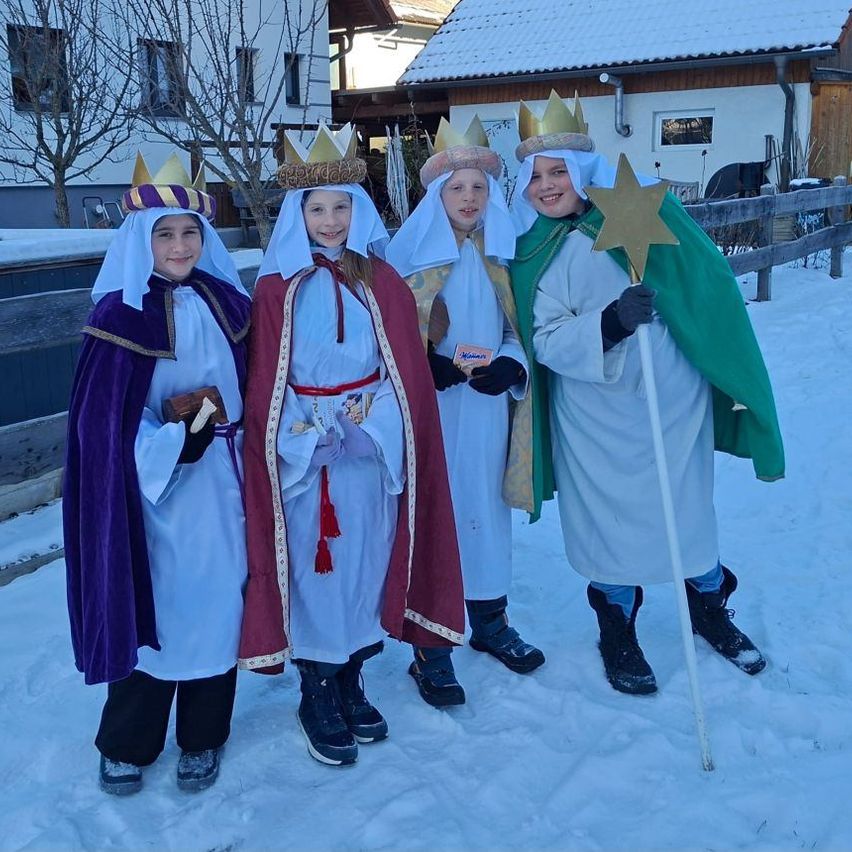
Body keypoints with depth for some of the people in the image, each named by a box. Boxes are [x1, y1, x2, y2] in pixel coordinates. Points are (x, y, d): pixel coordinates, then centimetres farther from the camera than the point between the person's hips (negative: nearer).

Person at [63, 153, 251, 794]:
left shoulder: (228, 304, 3)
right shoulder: (120, 314, -8)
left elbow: (255, 387, 11)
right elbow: (103, 420, -11)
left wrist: (240, 436, 2)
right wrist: (173, 443, -19)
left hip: (221, 483, 4)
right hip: (152, 485, -3)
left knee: (215, 597, 9)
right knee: (152, 605, 5)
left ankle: (203, 739, 27)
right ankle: (127, 744, 26)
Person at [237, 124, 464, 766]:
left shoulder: (382, 282, 5)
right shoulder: (277, 287, 0)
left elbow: (408, 369, 3)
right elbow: (263, 382, -1)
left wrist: (370, 417, -12)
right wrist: (315, 430, -13)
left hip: (373, 450, 2)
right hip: (301, 455, -2)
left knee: (364, 564, 9)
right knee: (313, 570, 3)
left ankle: (351, 683, 27)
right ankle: (317, 698, 19)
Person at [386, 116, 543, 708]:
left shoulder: (502, 255, 8)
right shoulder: (410, 252, -4)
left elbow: (518, 331, 10)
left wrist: (510, 365, -10)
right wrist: (427, 367, -21)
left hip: (488, 411, 4)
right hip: (432, 414, -4)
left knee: (488, 510, 14)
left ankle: (490, 621, 33)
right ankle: (431, 649, 12)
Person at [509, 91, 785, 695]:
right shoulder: (536, 250, -1)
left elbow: (708, 290, -2)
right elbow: (545, 338, -9)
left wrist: (736, 384, -1)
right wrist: (607, 324, -28)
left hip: (674, 396, 0)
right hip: (596, 415, 0)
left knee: (689, 505, 13)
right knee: (610, 514, 9)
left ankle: (710, 608, 40)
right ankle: (618, 634, 31)